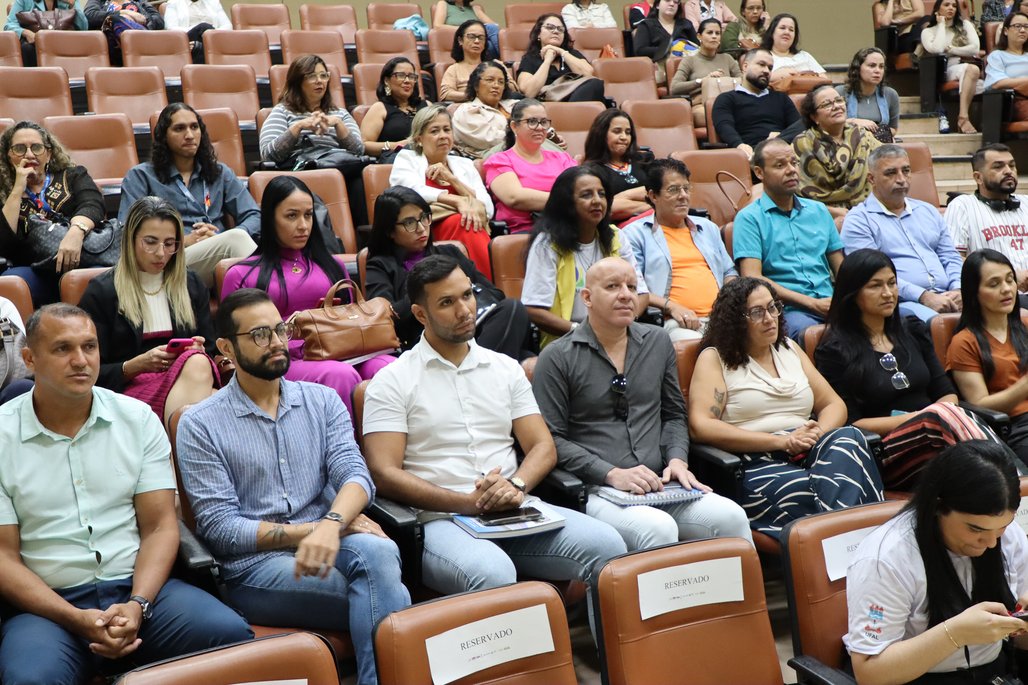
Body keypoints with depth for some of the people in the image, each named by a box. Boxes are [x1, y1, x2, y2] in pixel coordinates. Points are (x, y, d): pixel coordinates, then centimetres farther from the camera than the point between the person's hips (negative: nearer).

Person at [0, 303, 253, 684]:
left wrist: (137, 605, -14)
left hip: (137, 587, 2)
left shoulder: (138, 418, 6)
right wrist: (76, 619, -15)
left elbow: (160, 526, 3)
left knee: (232, 635, -22)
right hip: (48, 603, -2)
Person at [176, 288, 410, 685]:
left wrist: (332, 524, -26)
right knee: (386, 597, -29)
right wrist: (311, 528, -14)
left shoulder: (322, 401, 12)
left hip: (328, 545, 3)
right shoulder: (200, 425, 2)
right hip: (254, 567, -3)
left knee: (375, 552, -34)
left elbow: (355, 474, -3)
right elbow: (220, 527, -5)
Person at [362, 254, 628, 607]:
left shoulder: (506, 369, 18)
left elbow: (543, 447, 13)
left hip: (515, 511, 5)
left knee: (606, 544, -20)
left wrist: (516, 486, -10)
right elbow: (384, 473, -6)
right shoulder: (393, 382, 3)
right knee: (493, 574, -38)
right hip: (442, 519, -4)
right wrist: (468, 503, -15)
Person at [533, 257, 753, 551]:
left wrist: (677, 459, 4)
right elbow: (551, 438, -4)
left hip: (660, 484, 5)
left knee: (731, 517, -22)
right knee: (659, 528, -34)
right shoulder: (557, 358, 1)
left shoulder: (658, 343, 17)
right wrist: (612, 474, -13)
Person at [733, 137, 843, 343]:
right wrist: (812, 303, -12)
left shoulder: (819, 211, 23)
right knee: (806, 330, -39)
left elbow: (841, 268, 22)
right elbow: (752, 279, -6)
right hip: (788, 310, -5)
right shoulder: (749, 218, 5)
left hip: (829, 303, 5)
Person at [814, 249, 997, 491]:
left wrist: (943, 415, -7)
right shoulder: (834, 351, 3)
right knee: (949, 416, -36)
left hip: (932, 438, 5)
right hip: (884, 452, -5)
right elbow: (850, 423, -3)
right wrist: (917, 418, -10)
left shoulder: (913, 330, 21)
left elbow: (947, 393, 18)